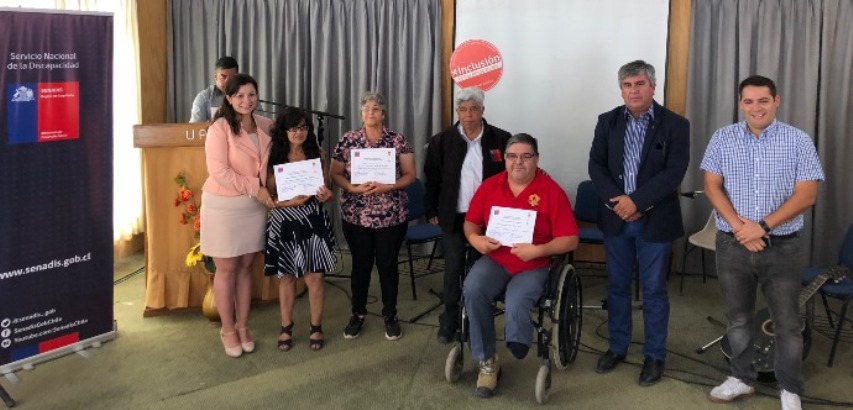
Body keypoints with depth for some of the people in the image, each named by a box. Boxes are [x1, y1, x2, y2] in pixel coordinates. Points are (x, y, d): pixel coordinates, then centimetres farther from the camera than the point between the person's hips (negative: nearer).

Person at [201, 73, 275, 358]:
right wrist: (255, 188, -18)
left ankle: (242, 326, 26)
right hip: (223, 205, -5)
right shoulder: (220, 128, -14)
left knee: (246, 267, 13)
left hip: (254, 206, 5)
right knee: (226, 269, 5)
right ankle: (228, 329, 19)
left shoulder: (266, 126, 2)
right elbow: (218, 171, -19)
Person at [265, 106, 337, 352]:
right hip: (285, 223, -1)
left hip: (313, 222, 1)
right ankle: (286, 328, 23)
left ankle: (316, 328, 17)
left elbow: (326, 189, 9)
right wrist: (290, 202, -22)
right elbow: (269, 196, -6)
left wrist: (326, 195, -14)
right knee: (286, 276, 10)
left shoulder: (316, 154, 3)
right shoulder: (274, 157, -3)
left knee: (315, 276, 3)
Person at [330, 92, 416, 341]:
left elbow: (410, 175, -2)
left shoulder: (398, 141, -1)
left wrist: (387, 187, -19)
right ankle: (358, 313, 25)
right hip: (355, 215, 1)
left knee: (388, 265, 7)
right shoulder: (348, 140, 1)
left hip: (391, 216, -1)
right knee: (360, 265, 10)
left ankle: (390, 315, 21)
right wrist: (354, 188, -16)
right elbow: (335, 174, 2)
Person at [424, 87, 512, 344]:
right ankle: (449, 322, 19)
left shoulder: (501, 139, -3)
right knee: (453, 272, 6)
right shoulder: (442, 141, 0)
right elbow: (431, 179, 5)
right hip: (454, 218, 0)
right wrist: (432, 212, 3)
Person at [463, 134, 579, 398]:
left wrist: (538, 250, -23)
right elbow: (471, 222, 14)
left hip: (532, 266, -3)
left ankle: (517, 345, 4)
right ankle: (487, 361, -12)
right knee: (472, 290, -28)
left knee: (516, 304, -33)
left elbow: (570, 240, -8)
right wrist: (475, 239, -9)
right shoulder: (489, 186, 4)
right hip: (494, 260, 3)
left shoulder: (551, 191, -7)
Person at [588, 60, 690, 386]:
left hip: (655, 220, -3)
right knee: (617, 286, 13)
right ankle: (617, 347, 28)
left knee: (653, 290, 5)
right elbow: (596, 165, 1)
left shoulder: (675, 125, -6)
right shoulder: (608, 121, 5)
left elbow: (674, 173, -13)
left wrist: (636, 201, -20)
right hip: (616, 218, 3)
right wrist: (616, 201, -13)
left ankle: (654, 355, 18)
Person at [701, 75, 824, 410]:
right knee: (738, 318, 14)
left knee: (787, 322, 6)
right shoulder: (722, 139, 1)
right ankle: (742, 378, 30)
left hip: (783, 247, -2)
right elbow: (712, 187, -2)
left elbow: (806, 195, -9)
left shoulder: (798, 141, -4)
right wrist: (739, 226, -15)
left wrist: (762, 226, -17)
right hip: (733, 244, 2)